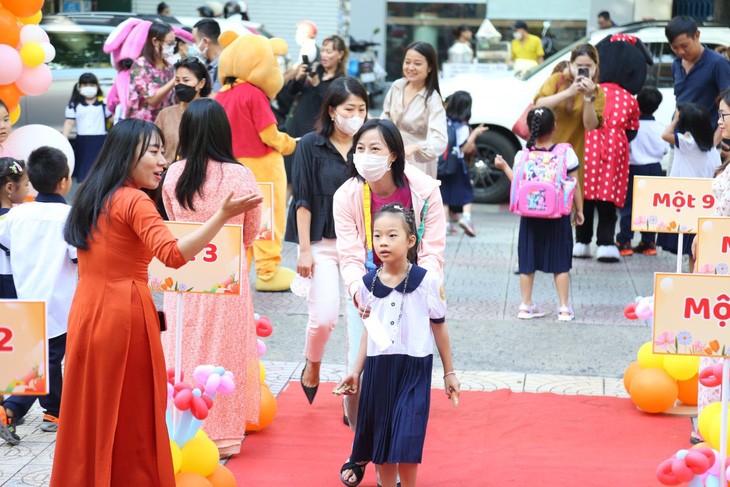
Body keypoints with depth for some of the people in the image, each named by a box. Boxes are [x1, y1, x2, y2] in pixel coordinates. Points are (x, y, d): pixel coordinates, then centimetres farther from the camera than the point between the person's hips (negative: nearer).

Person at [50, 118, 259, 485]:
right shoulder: (134, 201, -13)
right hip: (123, 316, -8)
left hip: (85, 312, 8)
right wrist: (223, 216, -34)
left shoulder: (91, 196, 13)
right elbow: (174, 254, -28)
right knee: (131, 421, 1)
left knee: (92, 416, 15)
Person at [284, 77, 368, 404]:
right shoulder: (311, 145, -2)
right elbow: (303, 200, -3)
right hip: (324, 243, -2)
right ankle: (311, 367, 22)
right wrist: (304, 249, -7)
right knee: (324, 317, -9)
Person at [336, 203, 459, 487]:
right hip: (378, 367, 4)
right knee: (379, 436, 10)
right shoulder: (369, 283, 1)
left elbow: (439, 327, 0)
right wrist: (357, 371, 10)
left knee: (406, 438, -5)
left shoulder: (427, 281, -9)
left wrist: (449, 373, 5)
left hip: (414, 368, -4)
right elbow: (369, 330, 11)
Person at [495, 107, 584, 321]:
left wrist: (504, 167, 9)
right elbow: (574, 185, -6)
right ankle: (564, 307, 9)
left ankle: (526, 306, 14)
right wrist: (579, 210, 5)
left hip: (530, 216, 1)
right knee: (560, 262, 8)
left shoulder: (522, 155, -7)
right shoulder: (566, 153, -10)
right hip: (558, 216, -1)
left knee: (527, 261, 11)